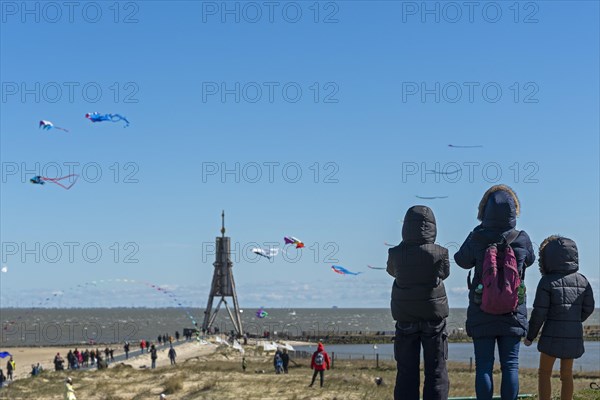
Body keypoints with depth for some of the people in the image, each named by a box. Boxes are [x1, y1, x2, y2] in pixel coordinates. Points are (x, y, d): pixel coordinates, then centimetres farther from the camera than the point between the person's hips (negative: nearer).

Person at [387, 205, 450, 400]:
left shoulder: (396, 254, -9)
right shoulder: (439, 253, -12)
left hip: (405, 318, 1)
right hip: (434, 315, -1)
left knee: (406, 372, 6)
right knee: (436, 371, 5)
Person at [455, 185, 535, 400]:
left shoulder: (476, 238, -10)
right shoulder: (521, 239, -7)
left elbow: (463, 261, 8)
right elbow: (529, 259, 13)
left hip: (481, 314, -1)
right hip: (513, 314, 1)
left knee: (483, 366, 3)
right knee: (510, 365, 6)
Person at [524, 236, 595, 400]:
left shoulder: (547, 282, -12)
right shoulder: (582, 281, 3)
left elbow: (539, 313, -12)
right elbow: (588, 308, 10)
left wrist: (530, 336, 0)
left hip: (552, 336, -4)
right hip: (574, 336, 5)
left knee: (544, 374, 7)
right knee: (566, 374, 13)